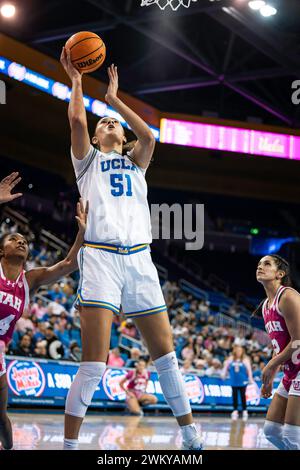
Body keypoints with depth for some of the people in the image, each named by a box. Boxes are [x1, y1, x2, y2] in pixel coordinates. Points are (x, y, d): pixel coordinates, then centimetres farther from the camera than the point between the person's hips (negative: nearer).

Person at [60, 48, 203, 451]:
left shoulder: (136, 161, 26)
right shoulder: (88, 160, 18)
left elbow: (148, 135, 5)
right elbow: (77, 121, 0)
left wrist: (114, 98, 12)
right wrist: (76, 81, 9)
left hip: (139, 259, 4)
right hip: (100, 256, -3)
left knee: (166, 354, 3)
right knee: (94, 363, -13)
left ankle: (191, 439, 12)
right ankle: (69, 446, -7)